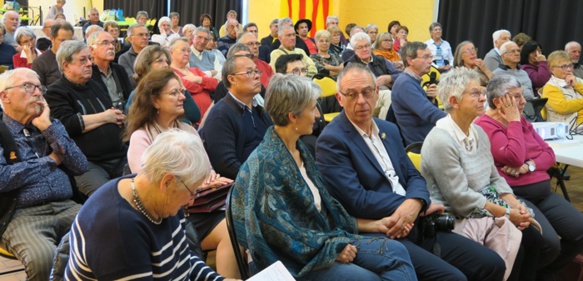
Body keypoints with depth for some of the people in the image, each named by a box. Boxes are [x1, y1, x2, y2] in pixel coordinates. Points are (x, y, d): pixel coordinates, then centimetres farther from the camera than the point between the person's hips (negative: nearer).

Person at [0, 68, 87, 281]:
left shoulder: (50, 125, 18)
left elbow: (81, 166, 5)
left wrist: (48, 127, 0)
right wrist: (50, 161, -2)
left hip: (66, 207, 4)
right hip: (22, 214, -4)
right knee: (44, 258, -34)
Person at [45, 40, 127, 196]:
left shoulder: (96, 85, 22)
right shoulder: (56, 92, 1)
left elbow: (118, 114, 28)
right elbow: (66, 125, -15)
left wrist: (118, 118, 2)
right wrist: (105, 117, -5)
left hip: (120, 157, 7)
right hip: (87, 163, -6)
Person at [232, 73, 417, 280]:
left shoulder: (300, 150, 9)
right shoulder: (266, 162, -19)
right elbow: (281, 232, -20)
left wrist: (370, 224, 13)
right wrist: (331, 248, -13)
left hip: (323, 239, 8)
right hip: (293, 259, -8)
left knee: (397, 252, -7)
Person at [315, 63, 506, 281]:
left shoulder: (389, 129, 16)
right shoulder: (331, 140, -9)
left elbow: (413, 176, 14)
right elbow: (356, 200, -16)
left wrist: (414, 202, -12)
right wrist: (422, 206, -10)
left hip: (415, 224, 8)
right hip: (377, 236, -7)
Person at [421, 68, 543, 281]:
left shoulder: (478, 132, 9)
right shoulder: (441, 140, -20)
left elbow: (494, 178, 12)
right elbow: (461, 198, -21)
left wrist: (516, 205, -6)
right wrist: (507, 213, -16)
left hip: (487, 210, 8)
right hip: (459, 219, -8)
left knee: (534, 239, -8)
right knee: (515, 249, -19)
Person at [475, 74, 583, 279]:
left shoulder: (522, 121, 17)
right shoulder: (484, 125, -10)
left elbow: (549, 154, 12)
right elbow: (514, 157, -22)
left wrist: (529, 166, -11)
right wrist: (514, 121, -12)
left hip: (543, 192, 9)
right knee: (548, 242, -26)